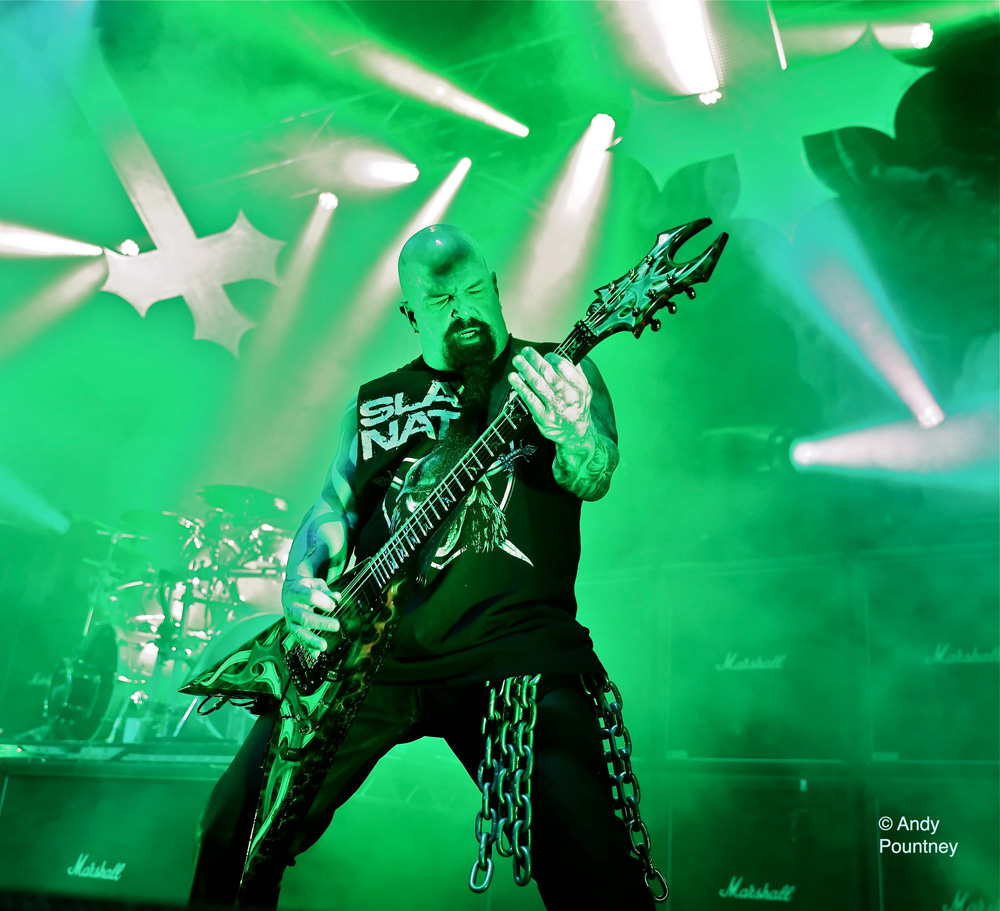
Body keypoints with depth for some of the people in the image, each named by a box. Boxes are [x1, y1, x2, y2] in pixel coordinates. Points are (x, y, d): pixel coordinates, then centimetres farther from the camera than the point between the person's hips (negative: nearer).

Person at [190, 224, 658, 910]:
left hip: (513, 642, -3)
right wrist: (301, 582, -2)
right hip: (370, 643, 4)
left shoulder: (555, 371, 9)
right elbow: (334, 506, 19)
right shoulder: (376, 401, 19)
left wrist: (574, 435, -32)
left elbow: (594, 478, -7)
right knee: (237, 825, -2)